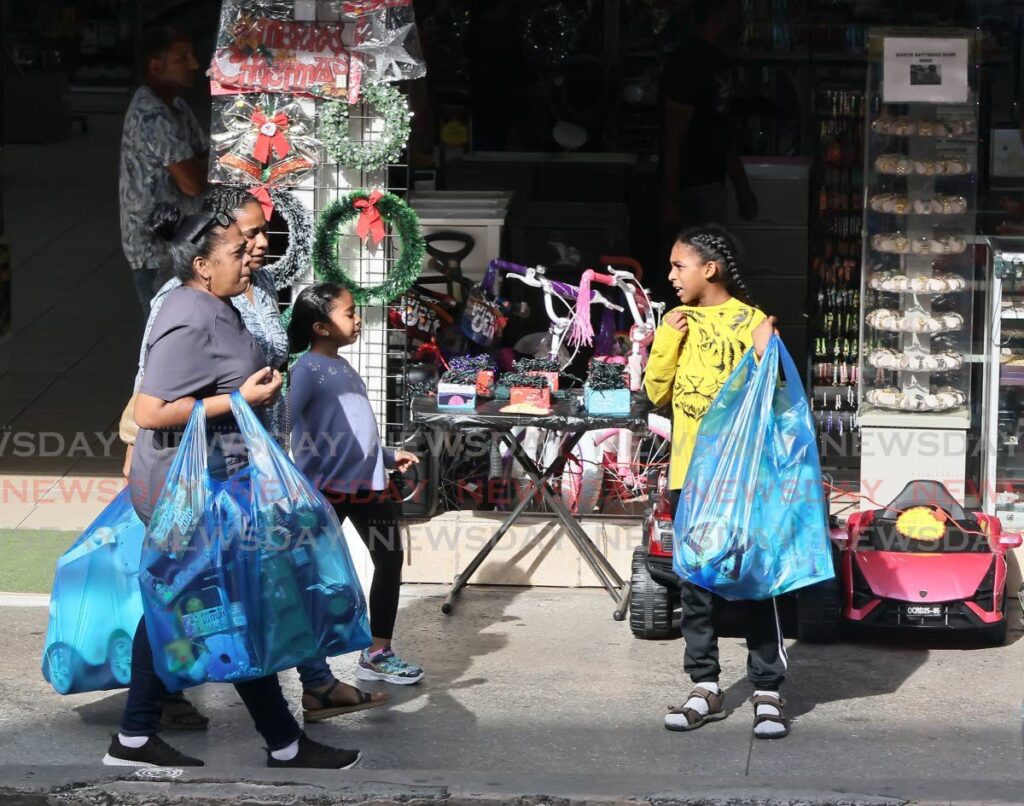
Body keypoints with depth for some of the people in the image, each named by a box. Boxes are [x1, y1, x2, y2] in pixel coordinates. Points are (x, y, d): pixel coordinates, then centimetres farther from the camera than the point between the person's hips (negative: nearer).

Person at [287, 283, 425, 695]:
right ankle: (315, 675, 3)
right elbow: (287, 427, -20)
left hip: (367, 483, 9)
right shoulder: (307, 369, -13)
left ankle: (378, 653, 29)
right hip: (329, 488, -9)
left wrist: (389, 457, 25)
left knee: (390, 559, 16)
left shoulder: (343, 367, 15)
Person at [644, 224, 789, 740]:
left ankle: (768, 691, 0)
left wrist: (767, 358, -24)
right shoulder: (679, 322, 11)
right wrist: (667, 341, -4)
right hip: (689, 472, 5)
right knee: (695, 585, 8)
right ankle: (705, 687, 15)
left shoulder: (751, 322, -4)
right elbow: (657, 392, 7)